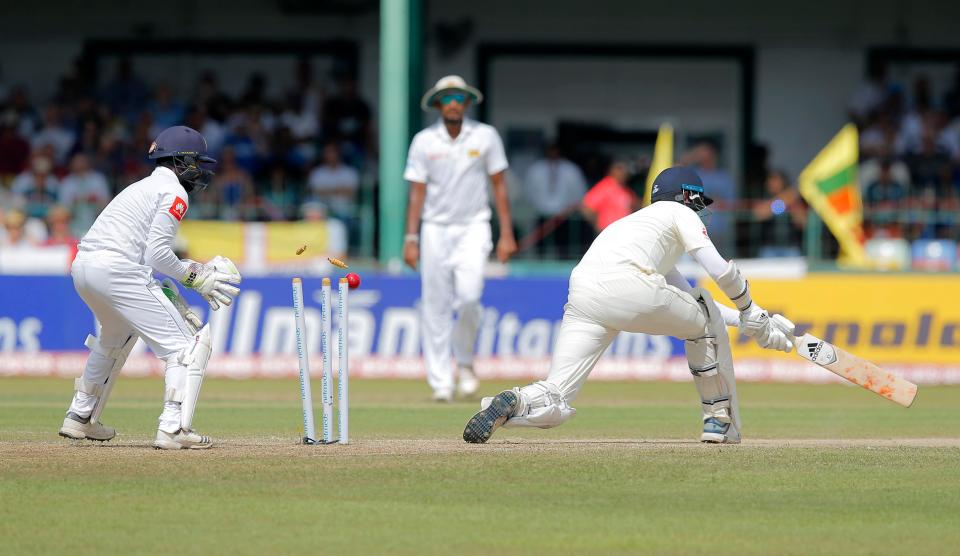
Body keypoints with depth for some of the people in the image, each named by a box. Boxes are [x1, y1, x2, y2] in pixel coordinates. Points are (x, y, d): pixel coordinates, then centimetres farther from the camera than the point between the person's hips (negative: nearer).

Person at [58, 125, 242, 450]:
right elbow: (157, 253, -11)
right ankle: (174, 429, -18)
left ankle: (80, 418, 39)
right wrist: (194, 276, 3)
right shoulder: (174, 192, -1)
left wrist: (169, 294, 17)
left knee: (117, 335, 36)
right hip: (117, 271, -9)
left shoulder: (144, 186, 27)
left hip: (82, 266, 9)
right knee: (187, 344, -6)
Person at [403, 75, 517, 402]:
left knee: (468, 295, -19)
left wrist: (507, 234, -2)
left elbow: (499, 186, 4)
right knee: (436, 305, -3)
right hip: (435, 228, 1)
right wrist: (411, 239, -5)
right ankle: (441, 382, 1)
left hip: (473, 227, -1)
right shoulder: (424, 141, 2)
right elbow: (417, 192, 3)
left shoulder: (485, 136, 1)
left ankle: (465, 362, 4)